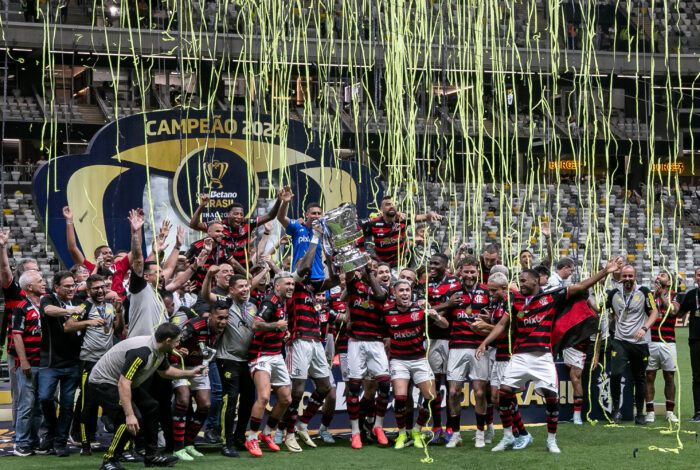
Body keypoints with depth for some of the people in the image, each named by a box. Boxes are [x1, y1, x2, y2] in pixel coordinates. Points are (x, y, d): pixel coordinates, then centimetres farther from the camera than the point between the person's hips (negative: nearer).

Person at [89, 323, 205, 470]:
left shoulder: (159, 350, -1)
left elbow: (165, 371, 22)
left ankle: (151, 456, 21)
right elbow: (123, 383, -38)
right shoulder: (141, 351, -33)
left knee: (151, 407, 12)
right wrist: (130, 415, -42)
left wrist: (191, 373, 20)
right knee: (131, 419, -24)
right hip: (105, 382, -11)